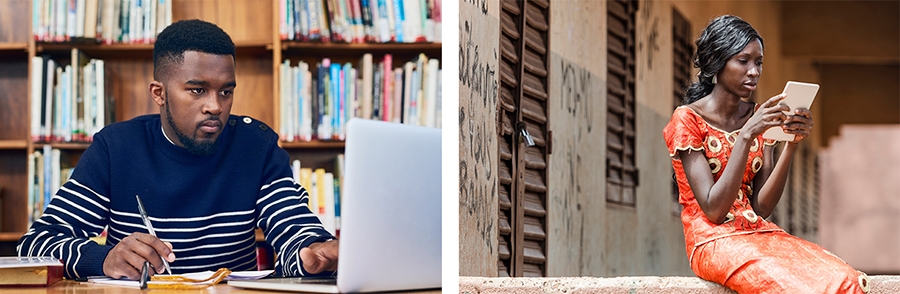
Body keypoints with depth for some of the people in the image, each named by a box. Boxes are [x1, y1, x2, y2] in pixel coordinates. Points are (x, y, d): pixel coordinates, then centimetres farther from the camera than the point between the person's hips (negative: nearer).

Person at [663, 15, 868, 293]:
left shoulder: (759, 117, 12)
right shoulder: (687, 119, -5)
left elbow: (762, 207, 3)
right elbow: (713, 210, -14)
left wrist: (792, 144, -9)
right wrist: (746, 136, -20)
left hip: (759, 232, 6)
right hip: (713, 239, -6)